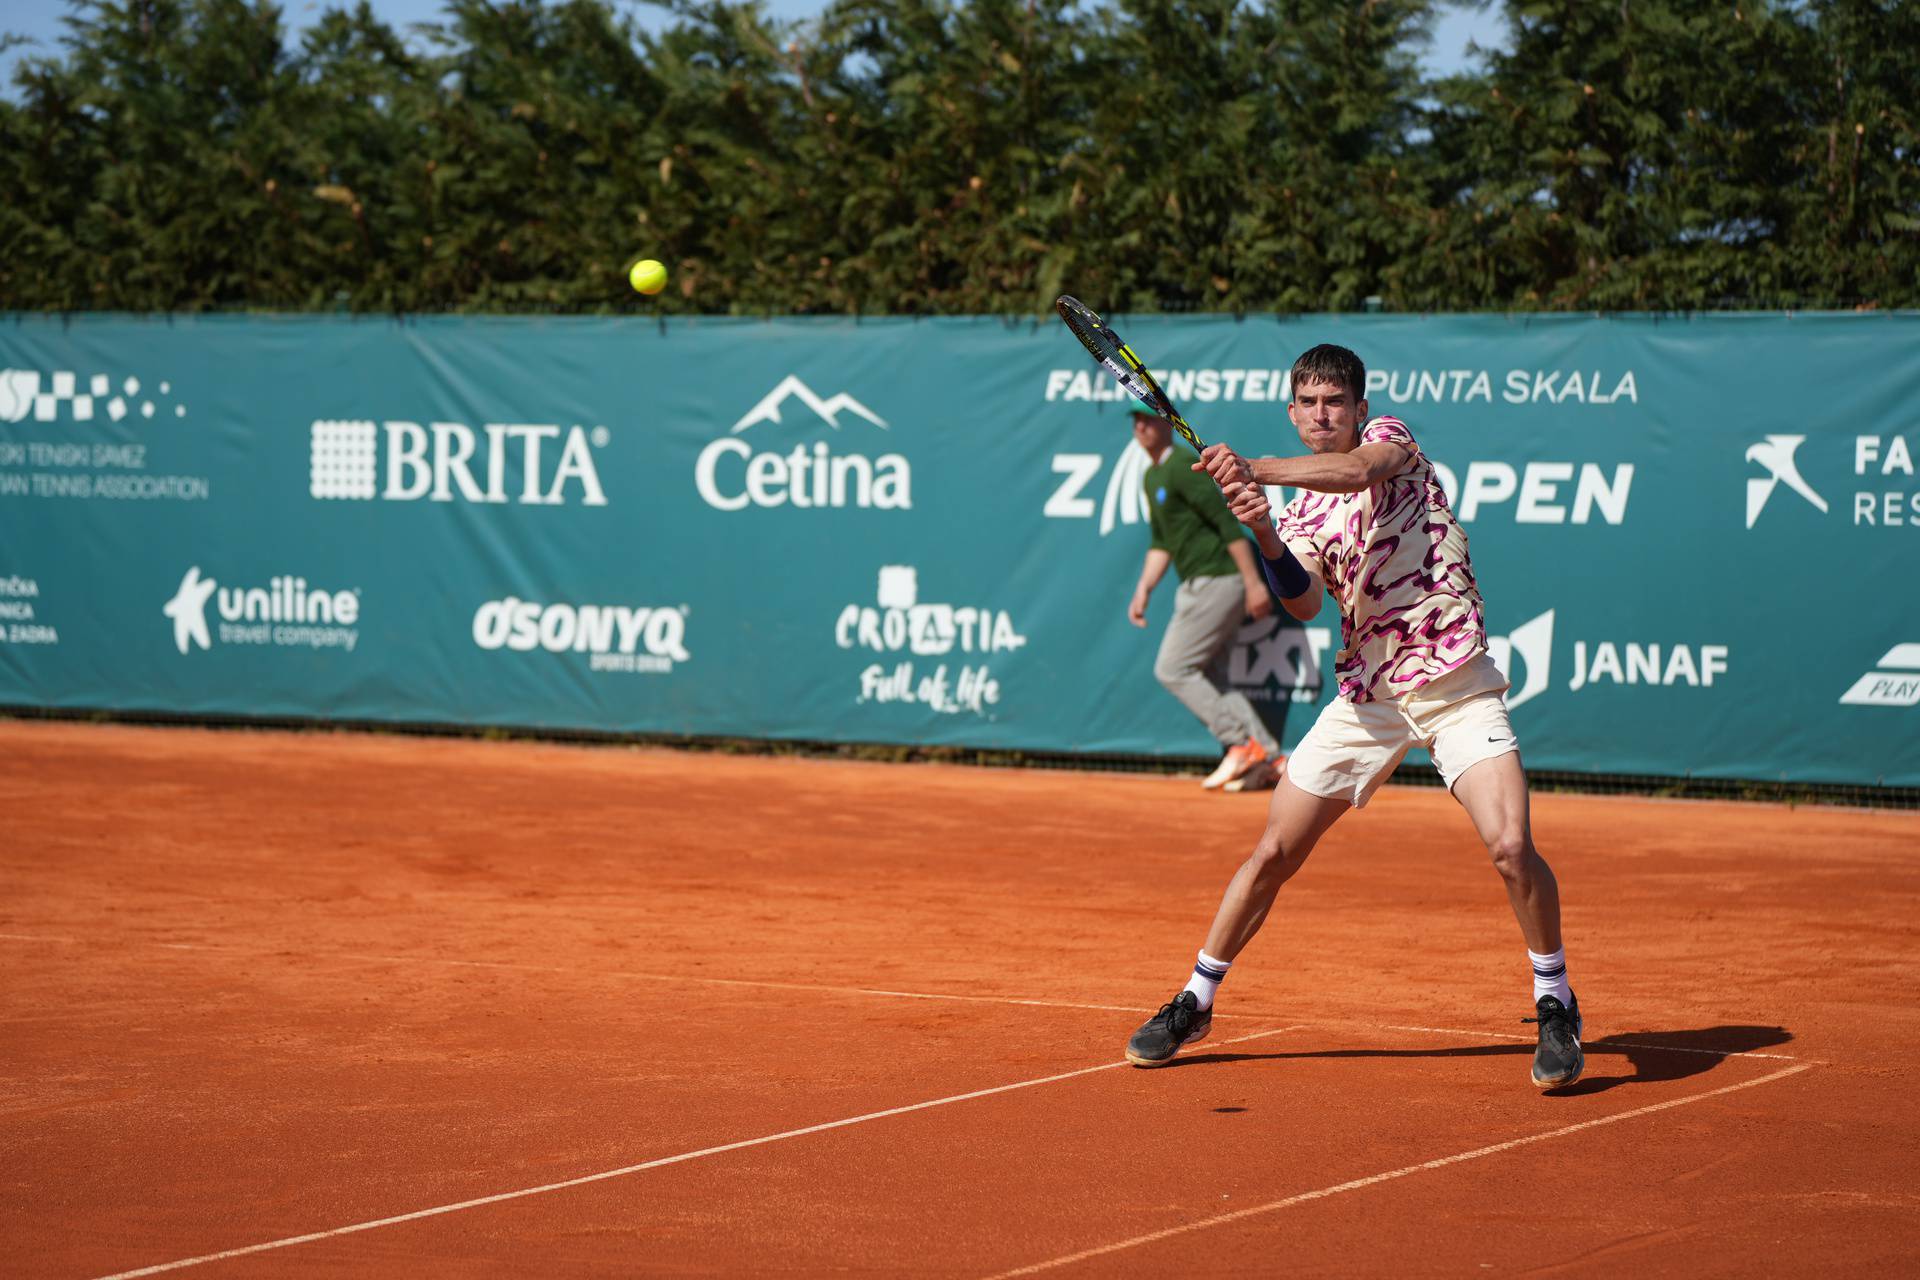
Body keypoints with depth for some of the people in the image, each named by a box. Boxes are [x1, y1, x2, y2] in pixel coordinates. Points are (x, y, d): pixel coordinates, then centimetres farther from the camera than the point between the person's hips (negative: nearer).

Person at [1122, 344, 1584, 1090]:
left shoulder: (1390, 438, 3)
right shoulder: (1300, 516, 10)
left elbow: (1359, 470, -23)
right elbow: (1303, 603, -10)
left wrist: (1253, 469, -33)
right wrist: (1265, 537, -28)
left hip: (1456, 684, -4)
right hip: (1368, 693, 4)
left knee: (1511, 847, -20)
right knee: (1273, 853, 4)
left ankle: (1555, 1006, 0)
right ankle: (1195, 1002, 20)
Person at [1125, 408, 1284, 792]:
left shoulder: (1183, 467, -14)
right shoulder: (1152, 477, 17)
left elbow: (1228, 521, -18)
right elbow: (1161, 544, 24)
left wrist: (1253, 582, -21)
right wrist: (1143, 591, 15)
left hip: (1217, 582, -10)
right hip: (1199, 585, 10)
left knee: (1171, 669, -8)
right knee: (1209, 677, 7)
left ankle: (1242, 744, -6)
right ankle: (1268, 756, 5)